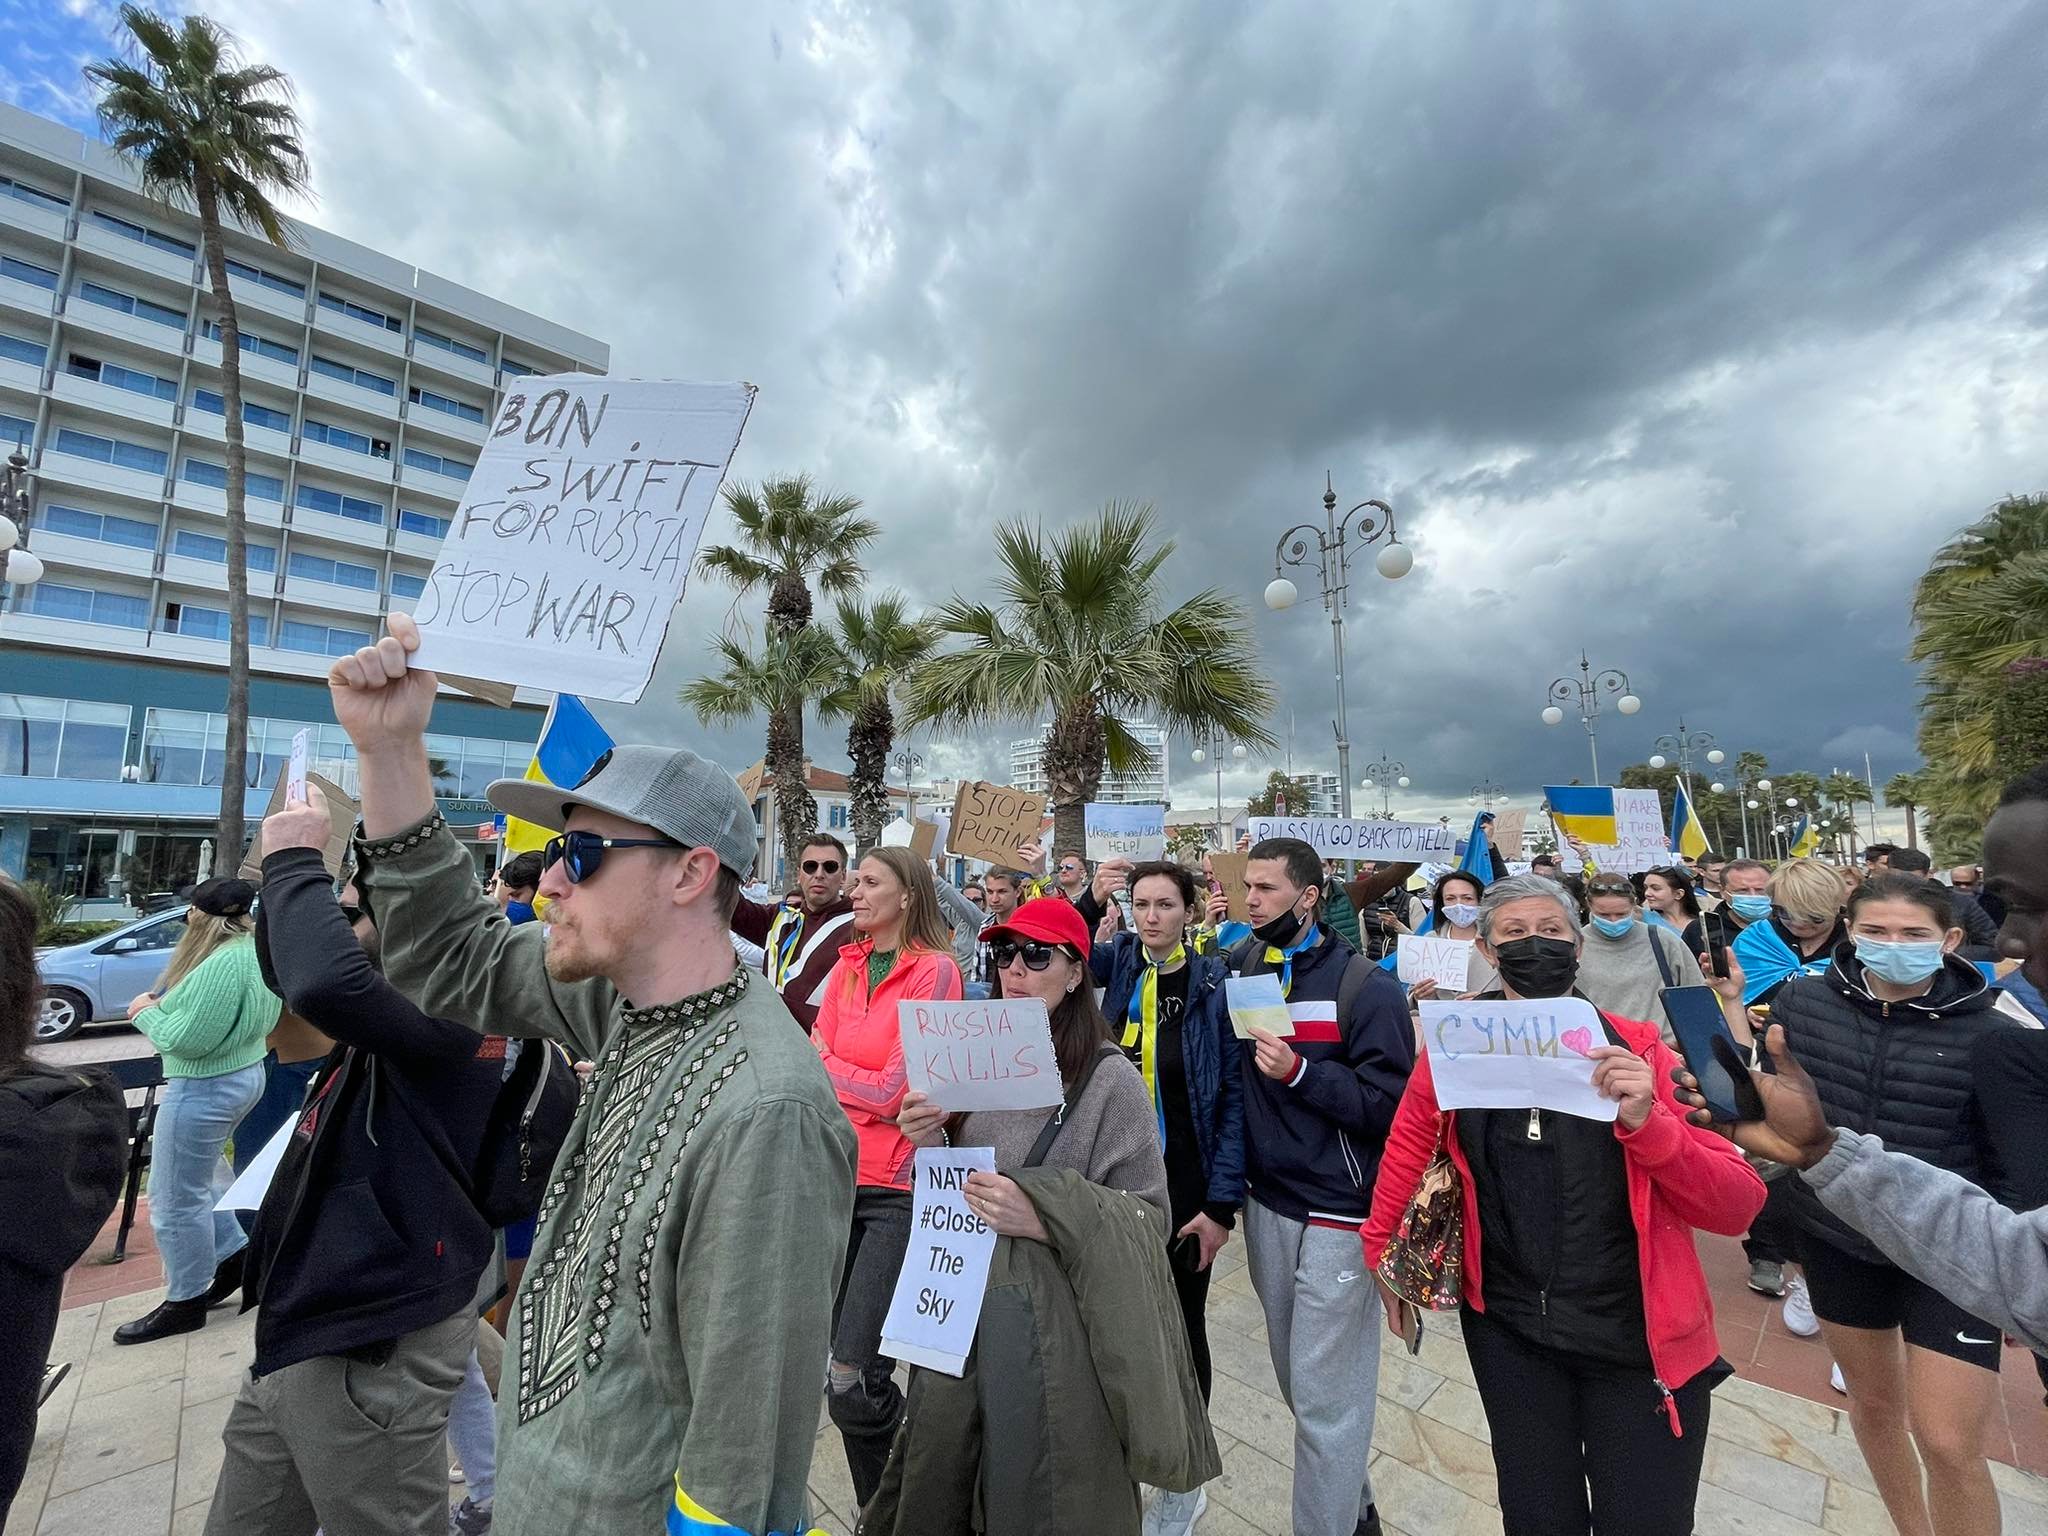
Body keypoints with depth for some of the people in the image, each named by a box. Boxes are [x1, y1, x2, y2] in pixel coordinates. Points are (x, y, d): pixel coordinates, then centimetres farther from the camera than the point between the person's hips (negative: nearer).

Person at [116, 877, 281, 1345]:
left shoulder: (223, 964, -28)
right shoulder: (256, 950, 4)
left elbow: (188, 1038, -25)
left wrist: (146, 1013, -9)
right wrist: (165, 1005, 5)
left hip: (204, 1088, -10)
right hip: (241, 1072, 10)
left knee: (175, 1197, 6)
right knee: (198, 1174, 27)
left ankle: (185, 1302, 21)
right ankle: (233, 1256, 35)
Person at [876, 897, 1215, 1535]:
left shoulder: (1110, 1079, -14)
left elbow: (1148, 1216, -12)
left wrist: (1046, 1218, -24)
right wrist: (930, 1143, -8)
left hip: (1050, 1321, -5)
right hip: (959, 1303, 5)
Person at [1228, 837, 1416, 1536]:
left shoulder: (1365, 985, -14)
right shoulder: (1241, 967, 1)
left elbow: (1391, 1105, -16)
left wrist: (1301, 1073, -25)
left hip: (1336, 1215, -6)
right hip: (1265, 1202, 6)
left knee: (1324, 1397, 4)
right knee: (1297, 1380, 22)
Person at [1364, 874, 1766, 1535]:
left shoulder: (1638, 1051, -11)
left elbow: (1738, 1205, -13)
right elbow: (1406, 1154, 5)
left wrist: (1648, 1122, -29)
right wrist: (1382, 1254, 6)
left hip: (1641, 1338, -1)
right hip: (1509, 1331, 1)